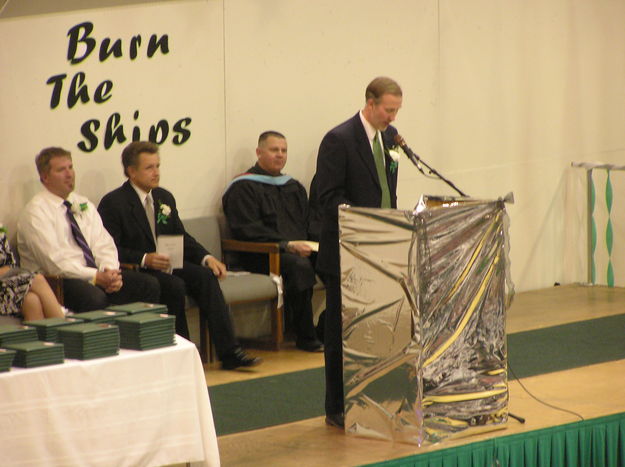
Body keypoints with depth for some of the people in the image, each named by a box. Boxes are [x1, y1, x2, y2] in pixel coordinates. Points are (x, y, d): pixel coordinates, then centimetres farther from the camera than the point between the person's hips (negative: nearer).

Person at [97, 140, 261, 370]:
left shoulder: (165, 198, 17)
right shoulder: (113, 203, -6)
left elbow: (182, 238, 17)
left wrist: (206, 257, -2)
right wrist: (144, 259, -27)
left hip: (167, 265, 6)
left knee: (206, 276, -21)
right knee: (175, 286, -33)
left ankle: (229, 352, -27)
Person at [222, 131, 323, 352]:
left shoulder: (294, 187, 26)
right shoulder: (243, 188, 2)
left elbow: (308, 224, 23)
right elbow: (247, 230, -10)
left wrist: (309, 244, -2)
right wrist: (287, 245, -19)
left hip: (299, 249, 6)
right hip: (260, 256, -6)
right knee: (299, 265, -37)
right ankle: (306, 337, -29)